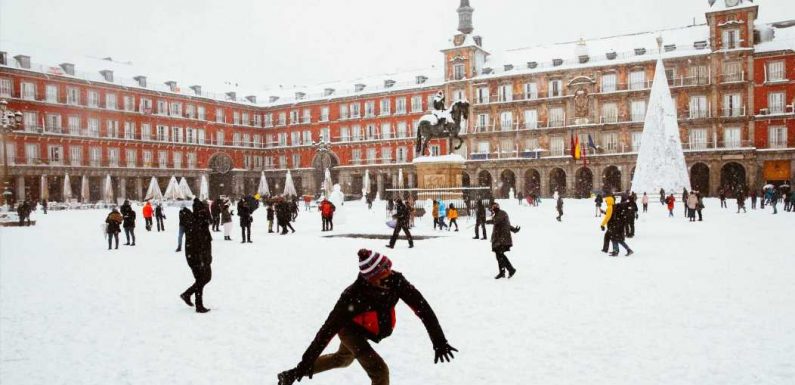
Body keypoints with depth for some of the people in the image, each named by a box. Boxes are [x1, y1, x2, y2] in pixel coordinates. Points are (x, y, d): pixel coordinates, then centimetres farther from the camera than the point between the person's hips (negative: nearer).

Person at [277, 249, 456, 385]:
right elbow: (329, 328, -34)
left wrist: (439, 340, -32)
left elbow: (423, 308, -28)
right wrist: (306, 361, -31)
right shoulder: (353, 296, -40)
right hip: (350, 329, -6)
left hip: (366, 329, 6)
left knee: (342, 359, 30)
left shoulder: (396, 281, -31)